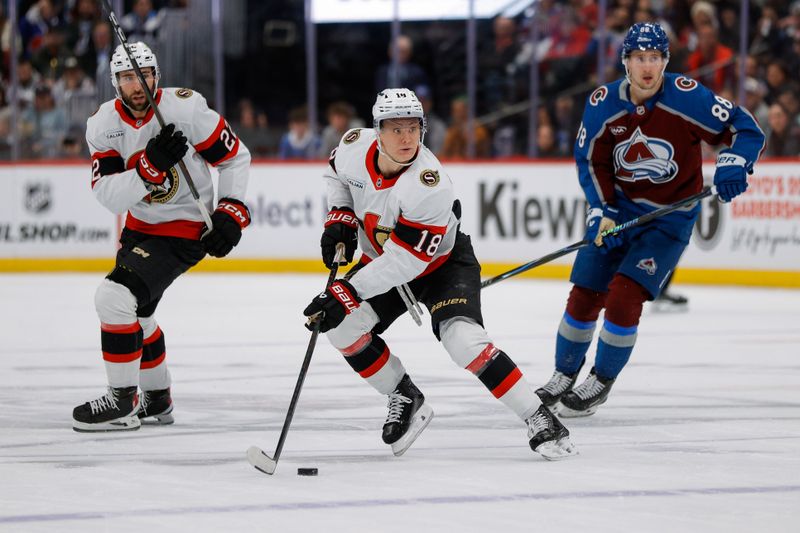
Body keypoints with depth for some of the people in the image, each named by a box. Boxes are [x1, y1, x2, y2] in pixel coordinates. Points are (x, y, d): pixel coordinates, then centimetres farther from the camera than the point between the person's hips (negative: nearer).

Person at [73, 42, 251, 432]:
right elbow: (109, 197, -20)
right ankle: (157, 400, 41)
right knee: (133, 308, 21)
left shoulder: (185, 108, -21)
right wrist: (150, 164, -34)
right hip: (140, 226, 7)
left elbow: (235, 157, -8)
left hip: (185, 230, -7)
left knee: (115, 297, -20)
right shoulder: (103, 125, -10)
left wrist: (231, 212, -15)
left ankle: (122, 403, -10)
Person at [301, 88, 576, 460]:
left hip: (442, 262, -6)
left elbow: (405, 262, -35)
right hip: (381, 260, 6)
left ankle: (537, 418, -16)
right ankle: (406, 401, 9)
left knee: (463, 339, -27)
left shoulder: (430, 186, -35)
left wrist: (348, 290, -38)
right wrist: (340, 217, -6)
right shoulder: (354, 147, -18)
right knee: (341, 327, -12)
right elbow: (337, 175, 10)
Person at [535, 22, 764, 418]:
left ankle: (601, 383, 4)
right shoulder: (603, 103, -10)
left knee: (624, 295, -15)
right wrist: (601, 213, -10)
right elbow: (590, 160, 0)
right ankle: (563, 378, 24)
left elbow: (744, 129, -13)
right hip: (619, 207, 3)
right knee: (584, 294, 3)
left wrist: (732, 166, -30)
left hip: (670, 215, -3)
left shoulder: (687, 97, -20)